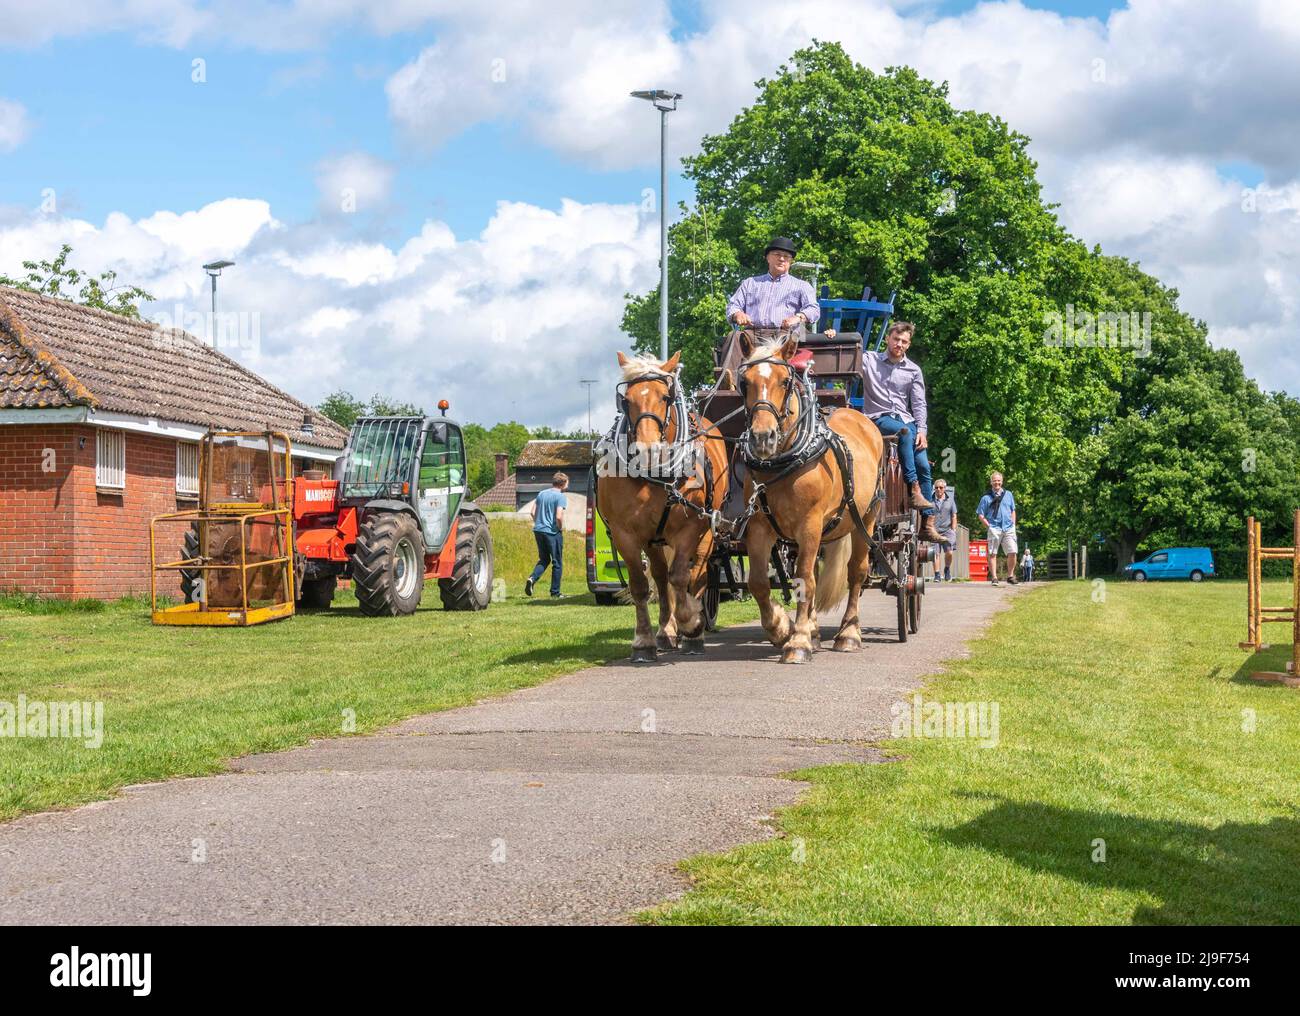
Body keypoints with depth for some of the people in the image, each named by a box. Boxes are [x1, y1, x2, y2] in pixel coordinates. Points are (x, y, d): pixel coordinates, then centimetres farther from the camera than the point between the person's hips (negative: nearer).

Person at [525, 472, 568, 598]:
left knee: (544, 559, 18)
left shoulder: (541, 494, 10)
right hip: (553, 532, -6)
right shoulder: (561, 497, -11)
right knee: (557, 563, 6)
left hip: (538, 530, 6)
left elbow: (532, 512, 9)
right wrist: (561, 528, -3)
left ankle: (532, 578, -8)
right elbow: (559, 516, -20)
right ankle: (555, 593, 9)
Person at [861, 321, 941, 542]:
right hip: (878, 418, -3)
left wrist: (921, 430, -5)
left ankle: (927, 525, -10)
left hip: (906, 419, 4)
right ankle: (914, 490, -34)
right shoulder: (869, 360, 7)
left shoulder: (913, 371, 13)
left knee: (923, 465, -13)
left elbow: (919, 404, 10)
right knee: (904, 431, -36)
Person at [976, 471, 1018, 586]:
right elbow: (981, 515, 4)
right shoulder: (986, 497, 3)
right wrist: (989, 526, -6)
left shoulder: (1008, 494, 14)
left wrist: (1013, 524, 11)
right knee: (992, 554, -3)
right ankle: (994, 577, 1)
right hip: (994, 529, -3)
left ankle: (1010, 576, 8)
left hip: (1008, 528, 3)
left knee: (1012, 552, -5)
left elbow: (1013, 511, 21)